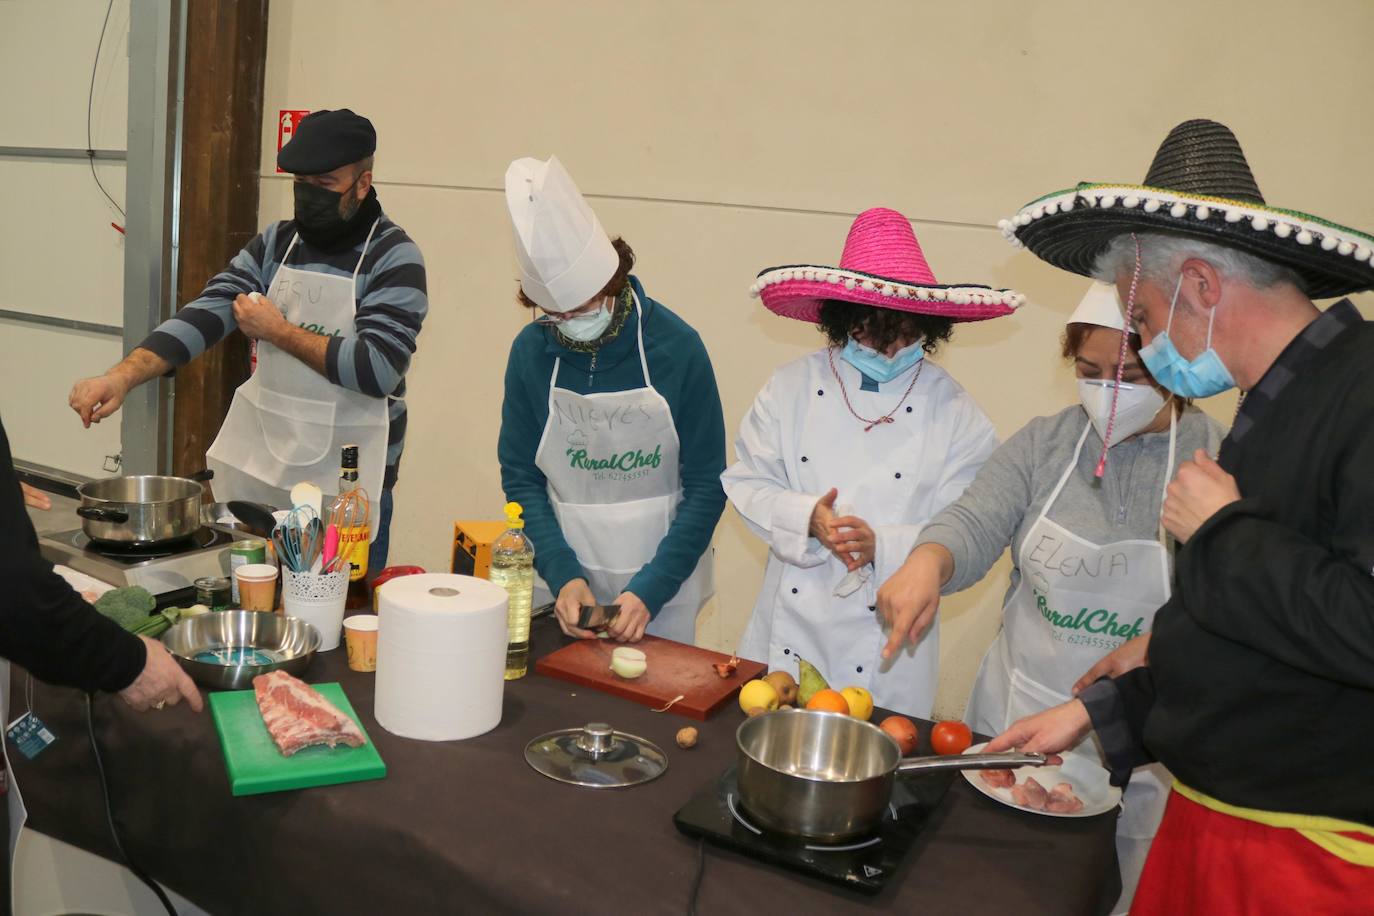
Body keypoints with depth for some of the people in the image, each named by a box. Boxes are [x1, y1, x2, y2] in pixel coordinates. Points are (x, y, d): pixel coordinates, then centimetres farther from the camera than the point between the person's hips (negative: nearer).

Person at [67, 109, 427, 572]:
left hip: (345, 484, -5)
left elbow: (378, 371, -20)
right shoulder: (275, 242, 6)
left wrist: (278, 331, -12)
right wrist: (123, 374, -19)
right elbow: (204, 314, -4)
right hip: (254, 465, 5)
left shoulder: (394, 258, -10)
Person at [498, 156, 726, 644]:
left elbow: (706, 485, -8)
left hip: (661, 585, -2)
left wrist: (650, 590, -15)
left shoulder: (676, 346, -12)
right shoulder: (531, 351, -5)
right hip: (567, 579, 2)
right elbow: (520, 477, 1)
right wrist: (561, 575, -12)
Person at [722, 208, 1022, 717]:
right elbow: (746, 483, 0)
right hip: (791, 626, 2)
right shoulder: (793, 386, -2)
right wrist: (807, 518, -20)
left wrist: (881, 546, -26)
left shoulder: (954, 412, -7)